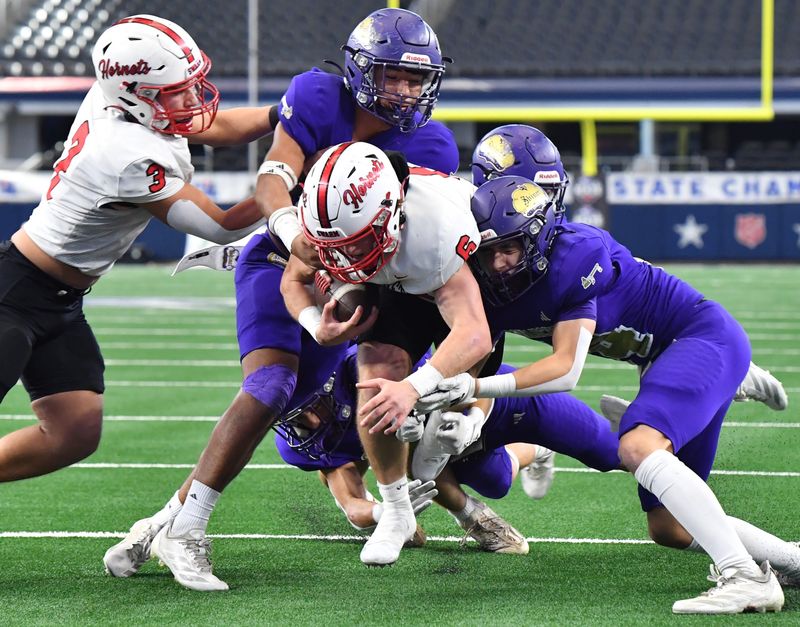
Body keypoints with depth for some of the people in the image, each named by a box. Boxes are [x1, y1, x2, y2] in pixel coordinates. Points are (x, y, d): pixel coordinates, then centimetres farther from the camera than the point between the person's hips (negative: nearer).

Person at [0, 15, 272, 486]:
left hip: (62, 304, 10)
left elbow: (218, 127, 10)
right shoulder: (135, 159, -29)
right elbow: (222, 227, -17)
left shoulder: (109, 98, -5)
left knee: (75, 435, 5)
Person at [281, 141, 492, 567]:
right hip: (400, 289, 3)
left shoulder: (436, 229, -46)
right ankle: (395, 512, -1)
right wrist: (317, 327, -33)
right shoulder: (332, 217, -31)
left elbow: (473, 335, -53)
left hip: (469, 284, -3)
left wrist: (414, 387, -67)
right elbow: (294, 280, -11)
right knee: (377, 385, -20)